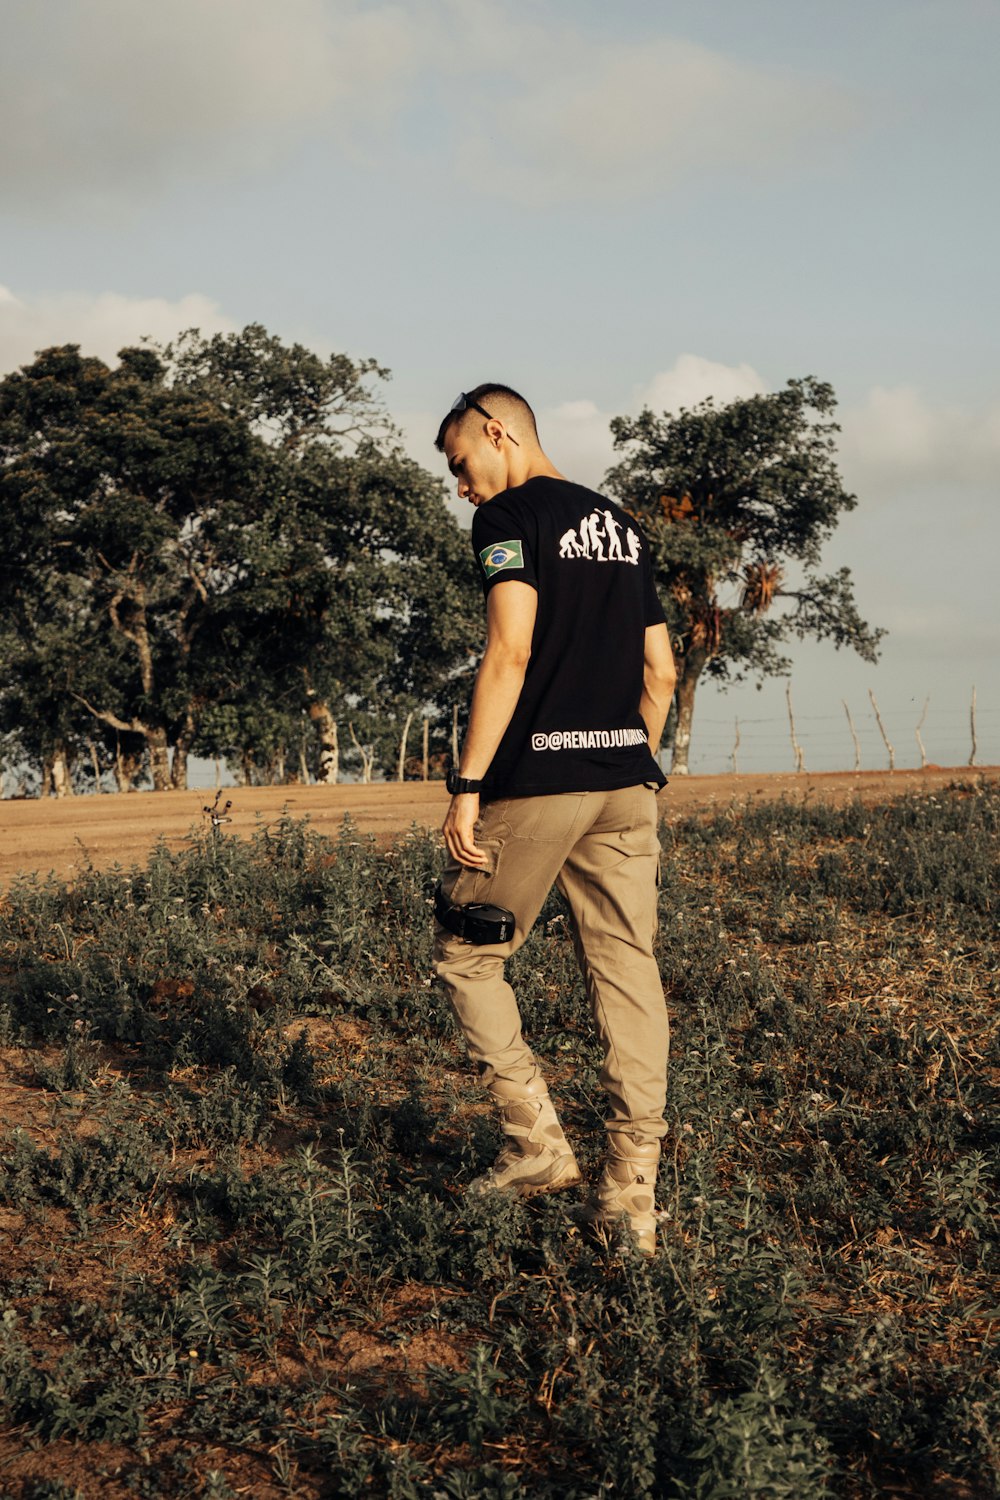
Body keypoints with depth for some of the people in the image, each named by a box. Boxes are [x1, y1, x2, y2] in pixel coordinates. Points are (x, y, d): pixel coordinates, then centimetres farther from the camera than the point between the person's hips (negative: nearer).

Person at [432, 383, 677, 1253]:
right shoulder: (621, 527, 19)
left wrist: (467, 783, -16)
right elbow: (661, 674, 19)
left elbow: (509, 653, -16)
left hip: (538, 781, -7)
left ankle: (539, 1144, 5)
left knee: (466, 953, 9)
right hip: (627, 780, 7)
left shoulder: (511, 515, -4)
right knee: (627, 969, 5)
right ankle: (633, 1195, 6)